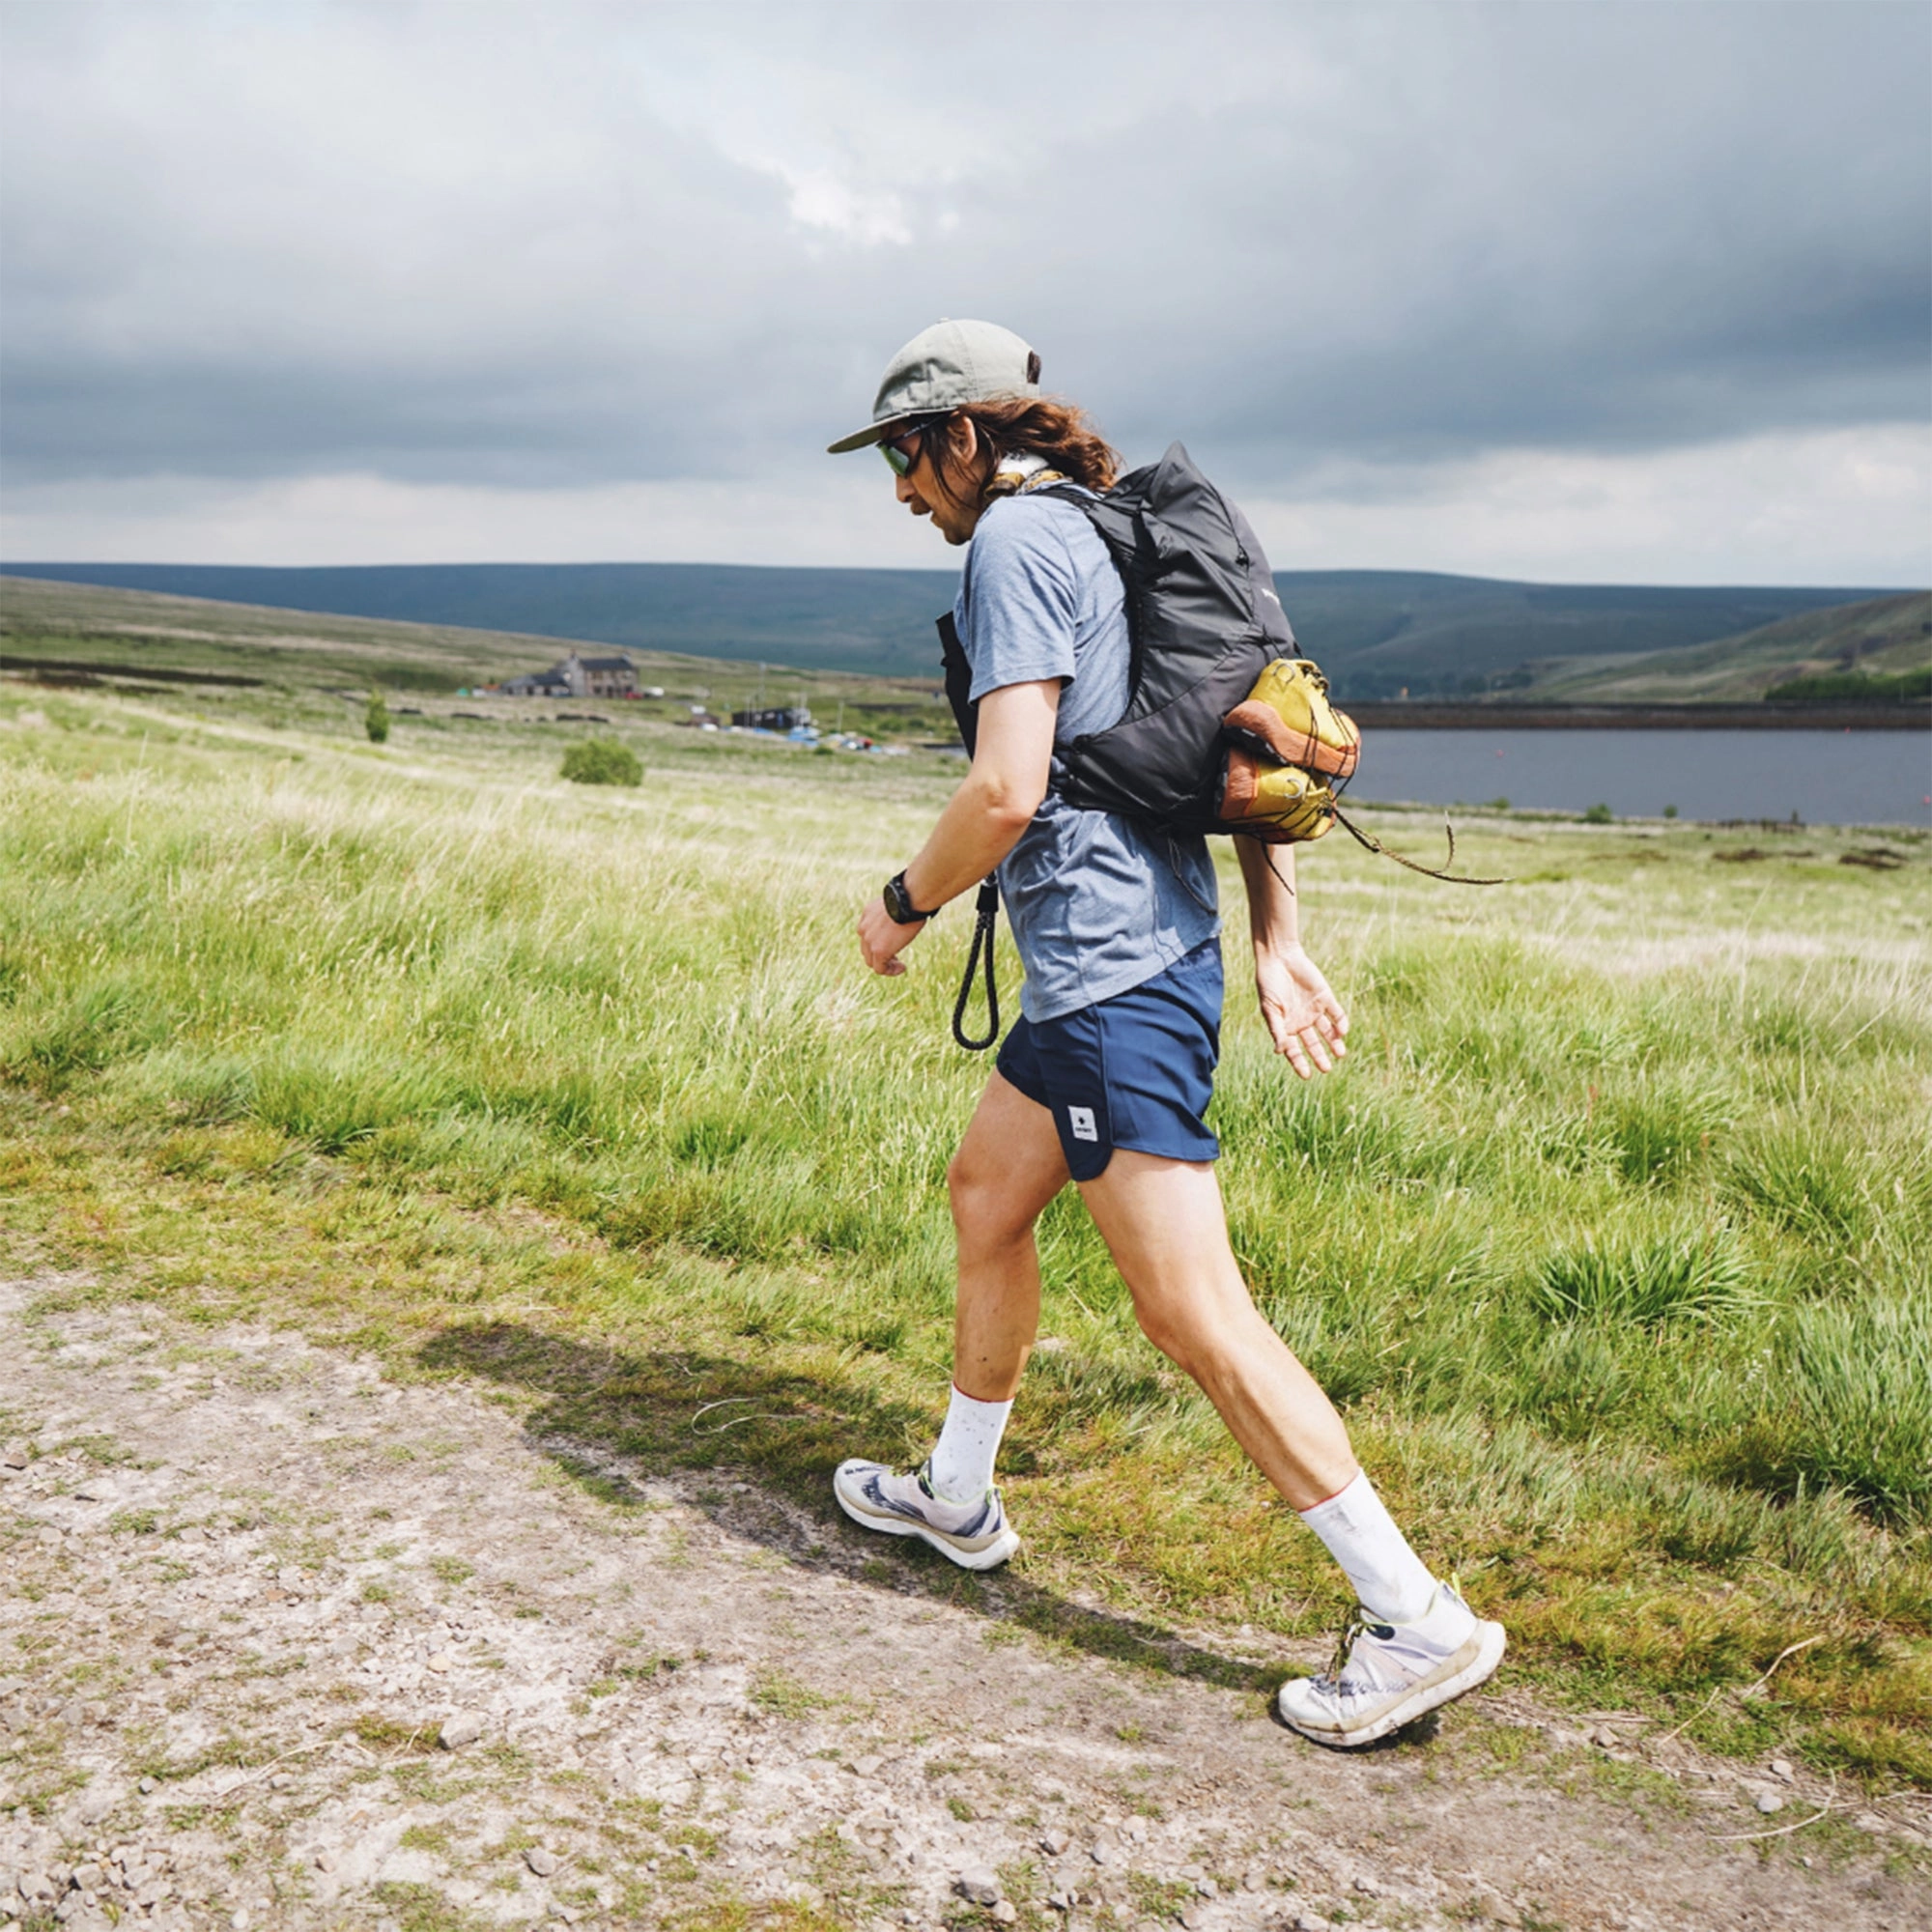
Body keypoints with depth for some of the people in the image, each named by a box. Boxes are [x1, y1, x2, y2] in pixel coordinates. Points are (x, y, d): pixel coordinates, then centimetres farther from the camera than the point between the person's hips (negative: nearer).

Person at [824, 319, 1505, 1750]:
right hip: (1128, 955, 11)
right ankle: (958, 1500, 40)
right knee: (985, 1200, 23)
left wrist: (904, 905, -3)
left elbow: (1006, 792, -21)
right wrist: (1280, 941, 15)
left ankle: (1417, 1619, -1)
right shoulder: (1096, 532, 18)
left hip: (1110, 972, -11)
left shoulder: (1014, 541, -11)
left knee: (1192, 1310, -8)